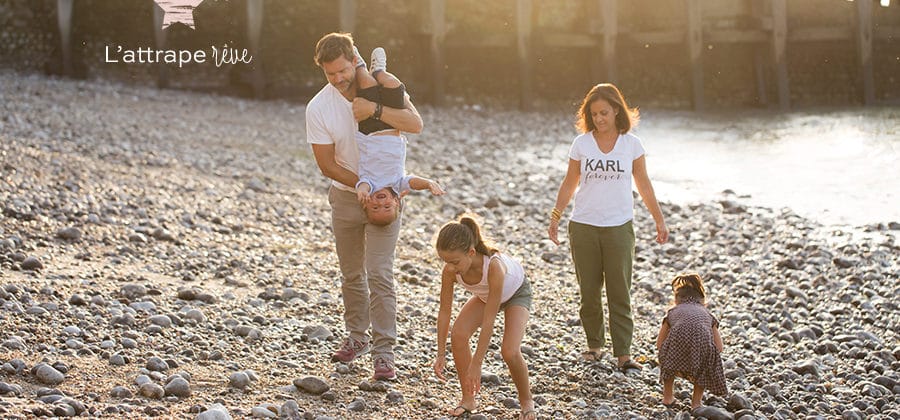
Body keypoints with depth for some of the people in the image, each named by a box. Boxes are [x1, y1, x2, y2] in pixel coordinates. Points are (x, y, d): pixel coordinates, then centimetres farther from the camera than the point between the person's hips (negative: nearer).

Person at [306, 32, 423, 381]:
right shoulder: (318, 108, -12)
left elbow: (415, 124, -25)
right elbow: (327, 165, -11)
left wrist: (375, 109, -38)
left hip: (384, 195, -2)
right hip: (345, 195, 2)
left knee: (379, 274, -10)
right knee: (351, 274, 15)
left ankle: (383, 352, -7)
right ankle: (357, 337, 33)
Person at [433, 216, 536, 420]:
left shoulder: (494, 266, -45)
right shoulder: (450, 271, -31)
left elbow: (488, 321, -40)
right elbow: (444, 311, -19)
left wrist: (476, 364, -36)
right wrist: (441, 355, -18)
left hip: (516, 292, -5)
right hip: (484, 295, 5)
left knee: (510, 352, -22)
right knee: (458, 335, -18)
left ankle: (526, 401, 6)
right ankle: (468, 400, -1)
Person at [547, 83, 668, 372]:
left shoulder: (631, 144, 2)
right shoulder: (581, 144, 3)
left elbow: (644, 185, 10)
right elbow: (569, 184, 11)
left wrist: (659, 221, 10)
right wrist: (555, 217, 6)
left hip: (619, 228, -1)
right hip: (584, 226, 1)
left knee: (619, 292, -4)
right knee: (589, 291, 5)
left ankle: (623, 353, -2)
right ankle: (594, 345, 18)